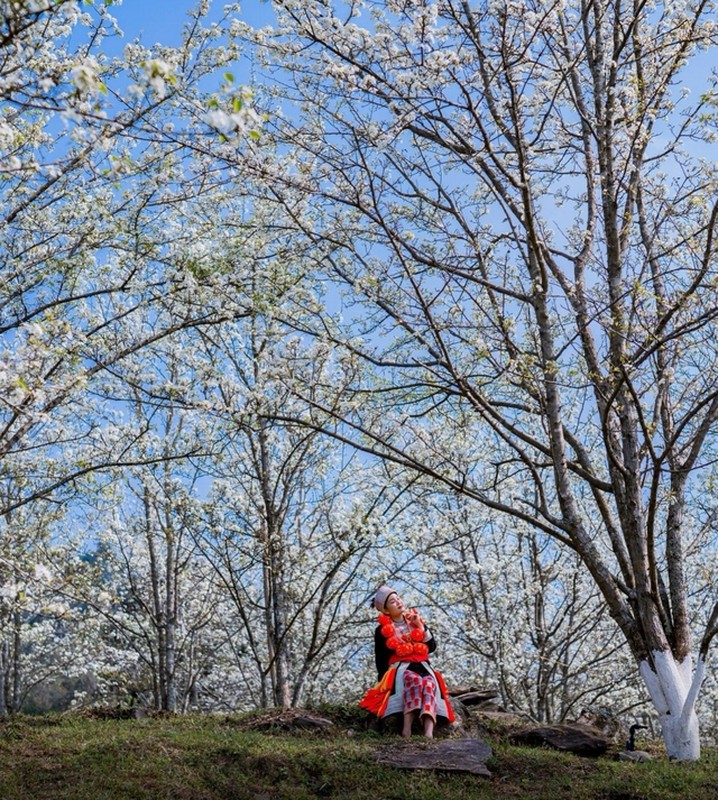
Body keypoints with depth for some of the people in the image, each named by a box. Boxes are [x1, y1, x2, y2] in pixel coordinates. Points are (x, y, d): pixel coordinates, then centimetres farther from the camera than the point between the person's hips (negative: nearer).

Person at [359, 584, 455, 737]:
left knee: (429, 683, -35)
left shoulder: (415, 621, 18)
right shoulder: (382, 630, 8)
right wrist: (386, 681, -6)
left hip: (422, 666, 3)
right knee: (413, 679, -40)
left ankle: (428, 732, -57)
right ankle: (407, 729, -56)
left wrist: (420, 626, 2)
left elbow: (432, 647, 12)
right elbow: (381, 660, 9)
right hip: (400, 667, -3)